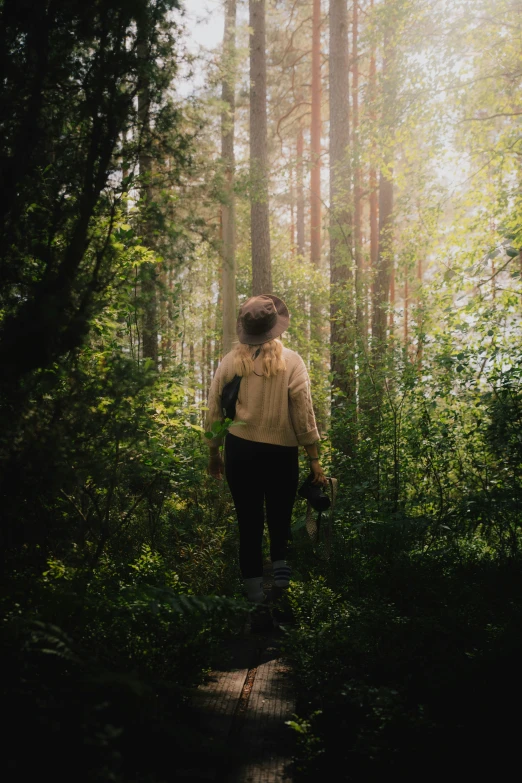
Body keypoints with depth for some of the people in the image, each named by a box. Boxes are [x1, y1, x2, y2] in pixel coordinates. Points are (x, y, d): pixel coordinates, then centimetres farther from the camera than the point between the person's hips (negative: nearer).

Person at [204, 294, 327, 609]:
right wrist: (315, 459, -1)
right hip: (281, 451, -1)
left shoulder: (230, 362, -2)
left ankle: (254, 586, 13)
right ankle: (280, 560, -2)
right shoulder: (291, 361, -7)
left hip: (240, 449, 1)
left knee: (249, 519, 10)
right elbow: (303, 412, -7)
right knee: (279, 512, 19)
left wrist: (214, 453, 17)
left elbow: (214, 412, 4)